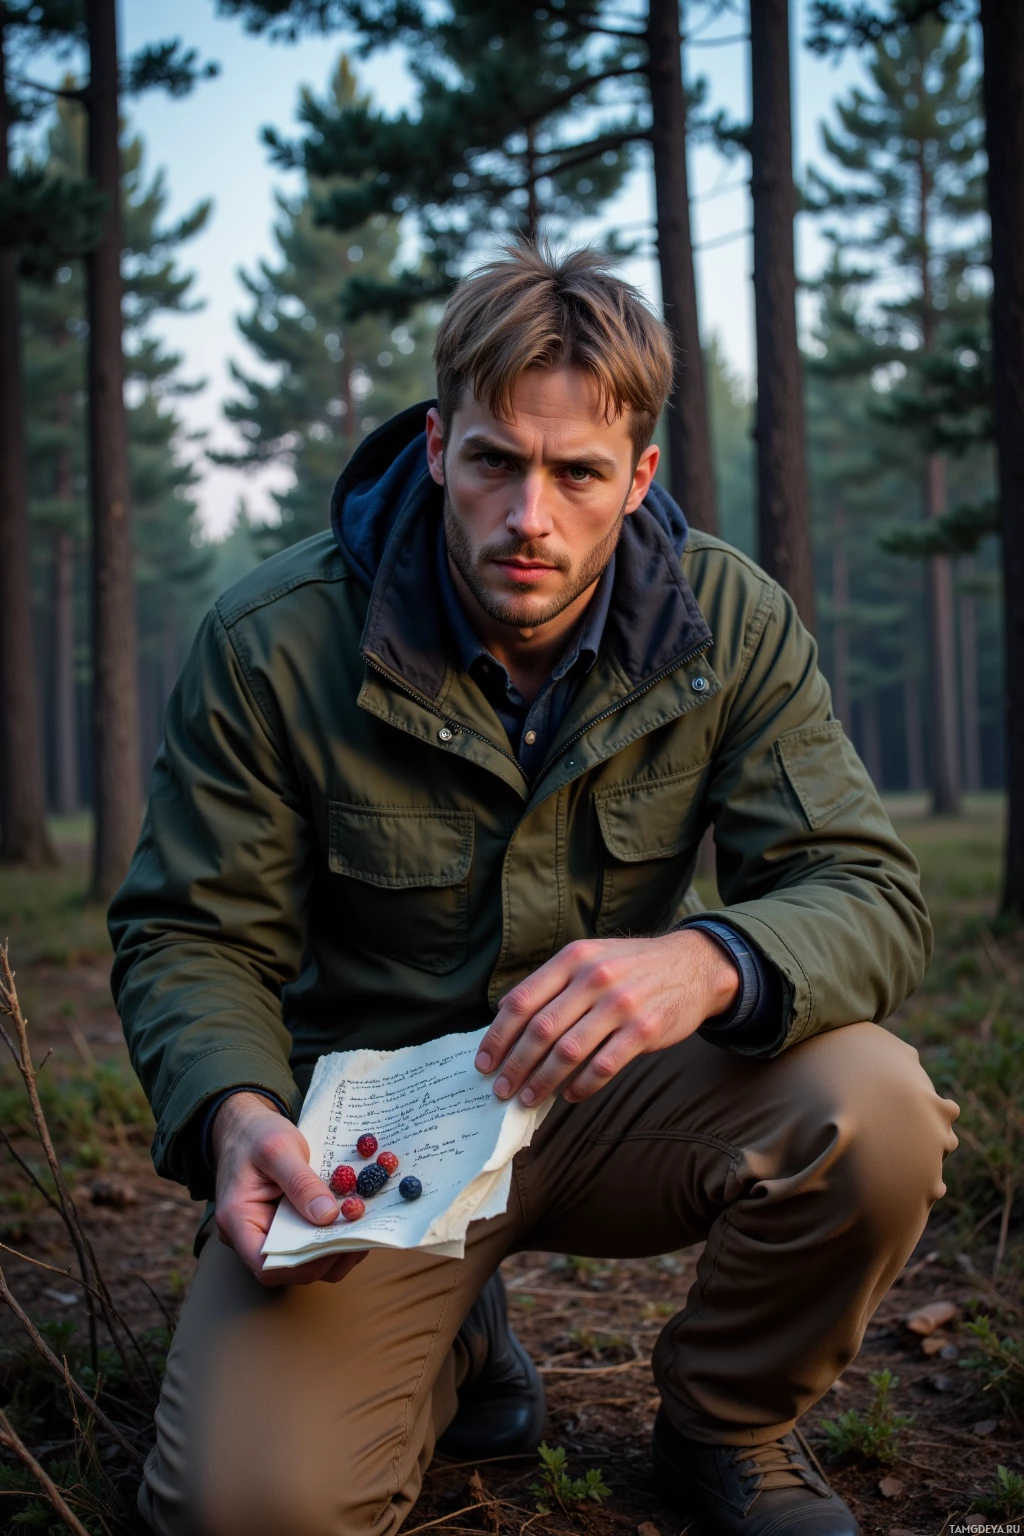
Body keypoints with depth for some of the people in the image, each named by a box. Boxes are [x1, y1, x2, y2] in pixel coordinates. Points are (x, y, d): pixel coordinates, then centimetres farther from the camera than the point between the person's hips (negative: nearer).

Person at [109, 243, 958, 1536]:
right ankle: (449, 1353, 16)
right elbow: (192, 937, -7)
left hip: (617, 1103, 2)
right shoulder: (272, 644, -14)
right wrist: (235, 1111, -30)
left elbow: (869, 897, -13)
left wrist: (708, 961, -37)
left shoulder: (729, 622, -10)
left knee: (876, 1116, -28)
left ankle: (724, 1432, 6)